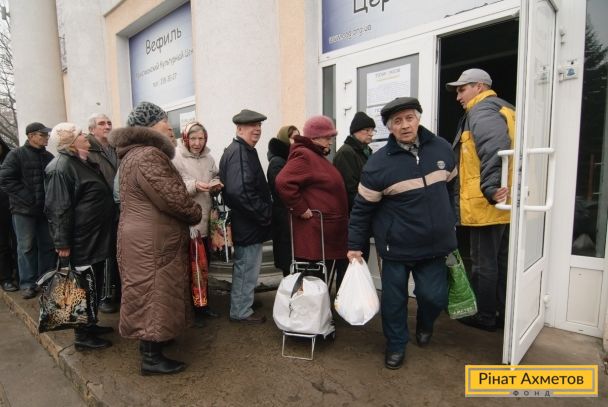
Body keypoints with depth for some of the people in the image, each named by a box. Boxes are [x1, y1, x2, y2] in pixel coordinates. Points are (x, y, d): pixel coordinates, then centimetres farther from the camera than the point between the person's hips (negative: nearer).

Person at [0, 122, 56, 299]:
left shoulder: (49, 156, 9)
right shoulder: (17, 154, -4)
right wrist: (27, 198, -15)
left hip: (46, 209, 4)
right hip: (24, 209, -4)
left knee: (48, 246, 8)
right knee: (27, 247, 2)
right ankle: (28, 283, 13)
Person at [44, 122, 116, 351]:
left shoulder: (83, 161, 16)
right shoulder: (62, 166, -16)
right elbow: (59, 208, -21)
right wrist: (63, 242, -22)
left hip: (95, 236, 10)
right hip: (82, 239, -10)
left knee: (95, 284, 17)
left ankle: (90, 325, 32)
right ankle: (82, 336, 14)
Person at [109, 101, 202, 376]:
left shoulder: (135, 154, 15)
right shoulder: (148, 156, -21)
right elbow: (173, 198, -25)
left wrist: (189, 210, 6)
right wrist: (196, 212, -7)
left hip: (145, 236, 11)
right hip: (152, 241, -11)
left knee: (151, 292, 21)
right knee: (155, 294, 0)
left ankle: (153, 339, 38)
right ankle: (151, 358, 13)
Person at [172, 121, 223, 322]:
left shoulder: (208, 158, 11)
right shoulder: (176, 157, -8)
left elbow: (215, 178, 17)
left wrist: (216, 185, -5)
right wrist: (194, 185, -25)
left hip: (206, 219, 6)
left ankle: (203, 304, 32)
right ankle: (191, 308, 20)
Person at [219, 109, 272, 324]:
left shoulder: (242, 150, 15)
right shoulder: (240, 152, -19)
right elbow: (240, 191, -31)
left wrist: (263, 213, 13)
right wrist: (265, 214, -22)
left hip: (246, 221, 11)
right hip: (249, 223, -11)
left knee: (244, 266, 23)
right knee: (247, 268, 3)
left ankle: (241, 305, 39)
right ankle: (241, 311, 20)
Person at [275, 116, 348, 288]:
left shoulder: (318, 156, 19)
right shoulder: (303, 156, -14)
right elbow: (283, 183, -29)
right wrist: (301, 210, -21)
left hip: (328, 233, 10)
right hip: (315, 234, -10)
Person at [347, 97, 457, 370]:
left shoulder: (441, 148, -2)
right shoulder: (379, 162, -15)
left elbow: (453, 186, 14)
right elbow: (362, 207, -9)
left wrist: (452, 223, 18)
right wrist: (355, 245, -7)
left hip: (434, 244, 3)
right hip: (396, 247, -3)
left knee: (435, 296, 7)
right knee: (394, 299, 8)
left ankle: (425, 324, 42)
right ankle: (396, 345, 33)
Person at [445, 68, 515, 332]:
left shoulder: (482, 111, -10)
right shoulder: (503, 110, 20)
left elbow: (494, 150, -28)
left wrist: (491, 188, -33)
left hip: (488, 204, -10)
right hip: (506, 204, 10)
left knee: (483, 263, 2)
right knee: (502, 261, 17)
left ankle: (484, 316, 15)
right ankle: (504, 314, 29)